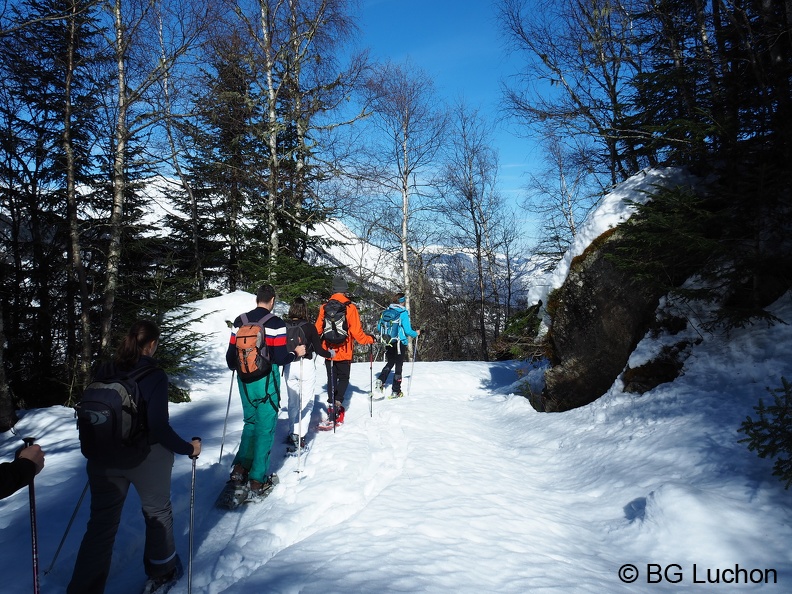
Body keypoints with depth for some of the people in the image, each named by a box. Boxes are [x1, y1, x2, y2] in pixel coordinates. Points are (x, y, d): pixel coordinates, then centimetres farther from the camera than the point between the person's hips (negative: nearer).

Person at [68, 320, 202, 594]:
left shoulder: (105, 371, -3)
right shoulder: (154, 375, -19)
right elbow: (159, 426, -24)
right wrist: (188, 448, -11)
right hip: (147, 458, -4)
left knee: (101, 523, 14)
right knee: (157, 512, 19)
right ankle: (161, 571, 37)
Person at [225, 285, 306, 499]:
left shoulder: (240, 321, 2)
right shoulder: (276, 323, -12)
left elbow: (231, 354, 8)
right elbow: (279, 358, -14)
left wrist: (235, 366, 30)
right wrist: (297, 353, 5)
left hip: (245, 379, 5)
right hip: (266, 380, -5)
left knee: (250, 422, 23)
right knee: (265, 428, 4)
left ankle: (240, 468, 18)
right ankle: (256, 481, 7)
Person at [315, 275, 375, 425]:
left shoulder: (324, 307, -1)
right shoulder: (350, 307, -10)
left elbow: (317, 330, 6)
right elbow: (356, 332, -11)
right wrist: (370, 339, 5)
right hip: (344, 352, -3)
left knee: (331, 378, 15)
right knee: (344, 378, 11)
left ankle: (331, 405, 9)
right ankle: (338, 402, -8)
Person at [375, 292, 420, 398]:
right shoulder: (403, 313, -12)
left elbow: (379, 327, 7)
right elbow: (407, 330, -14)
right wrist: (416, 333, 6)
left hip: (388, 343, 5)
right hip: (400, 343, -5)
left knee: (390, 363, 22)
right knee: (399, 366, 6)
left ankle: (381, 380, -1)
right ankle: (395, 391, 10)